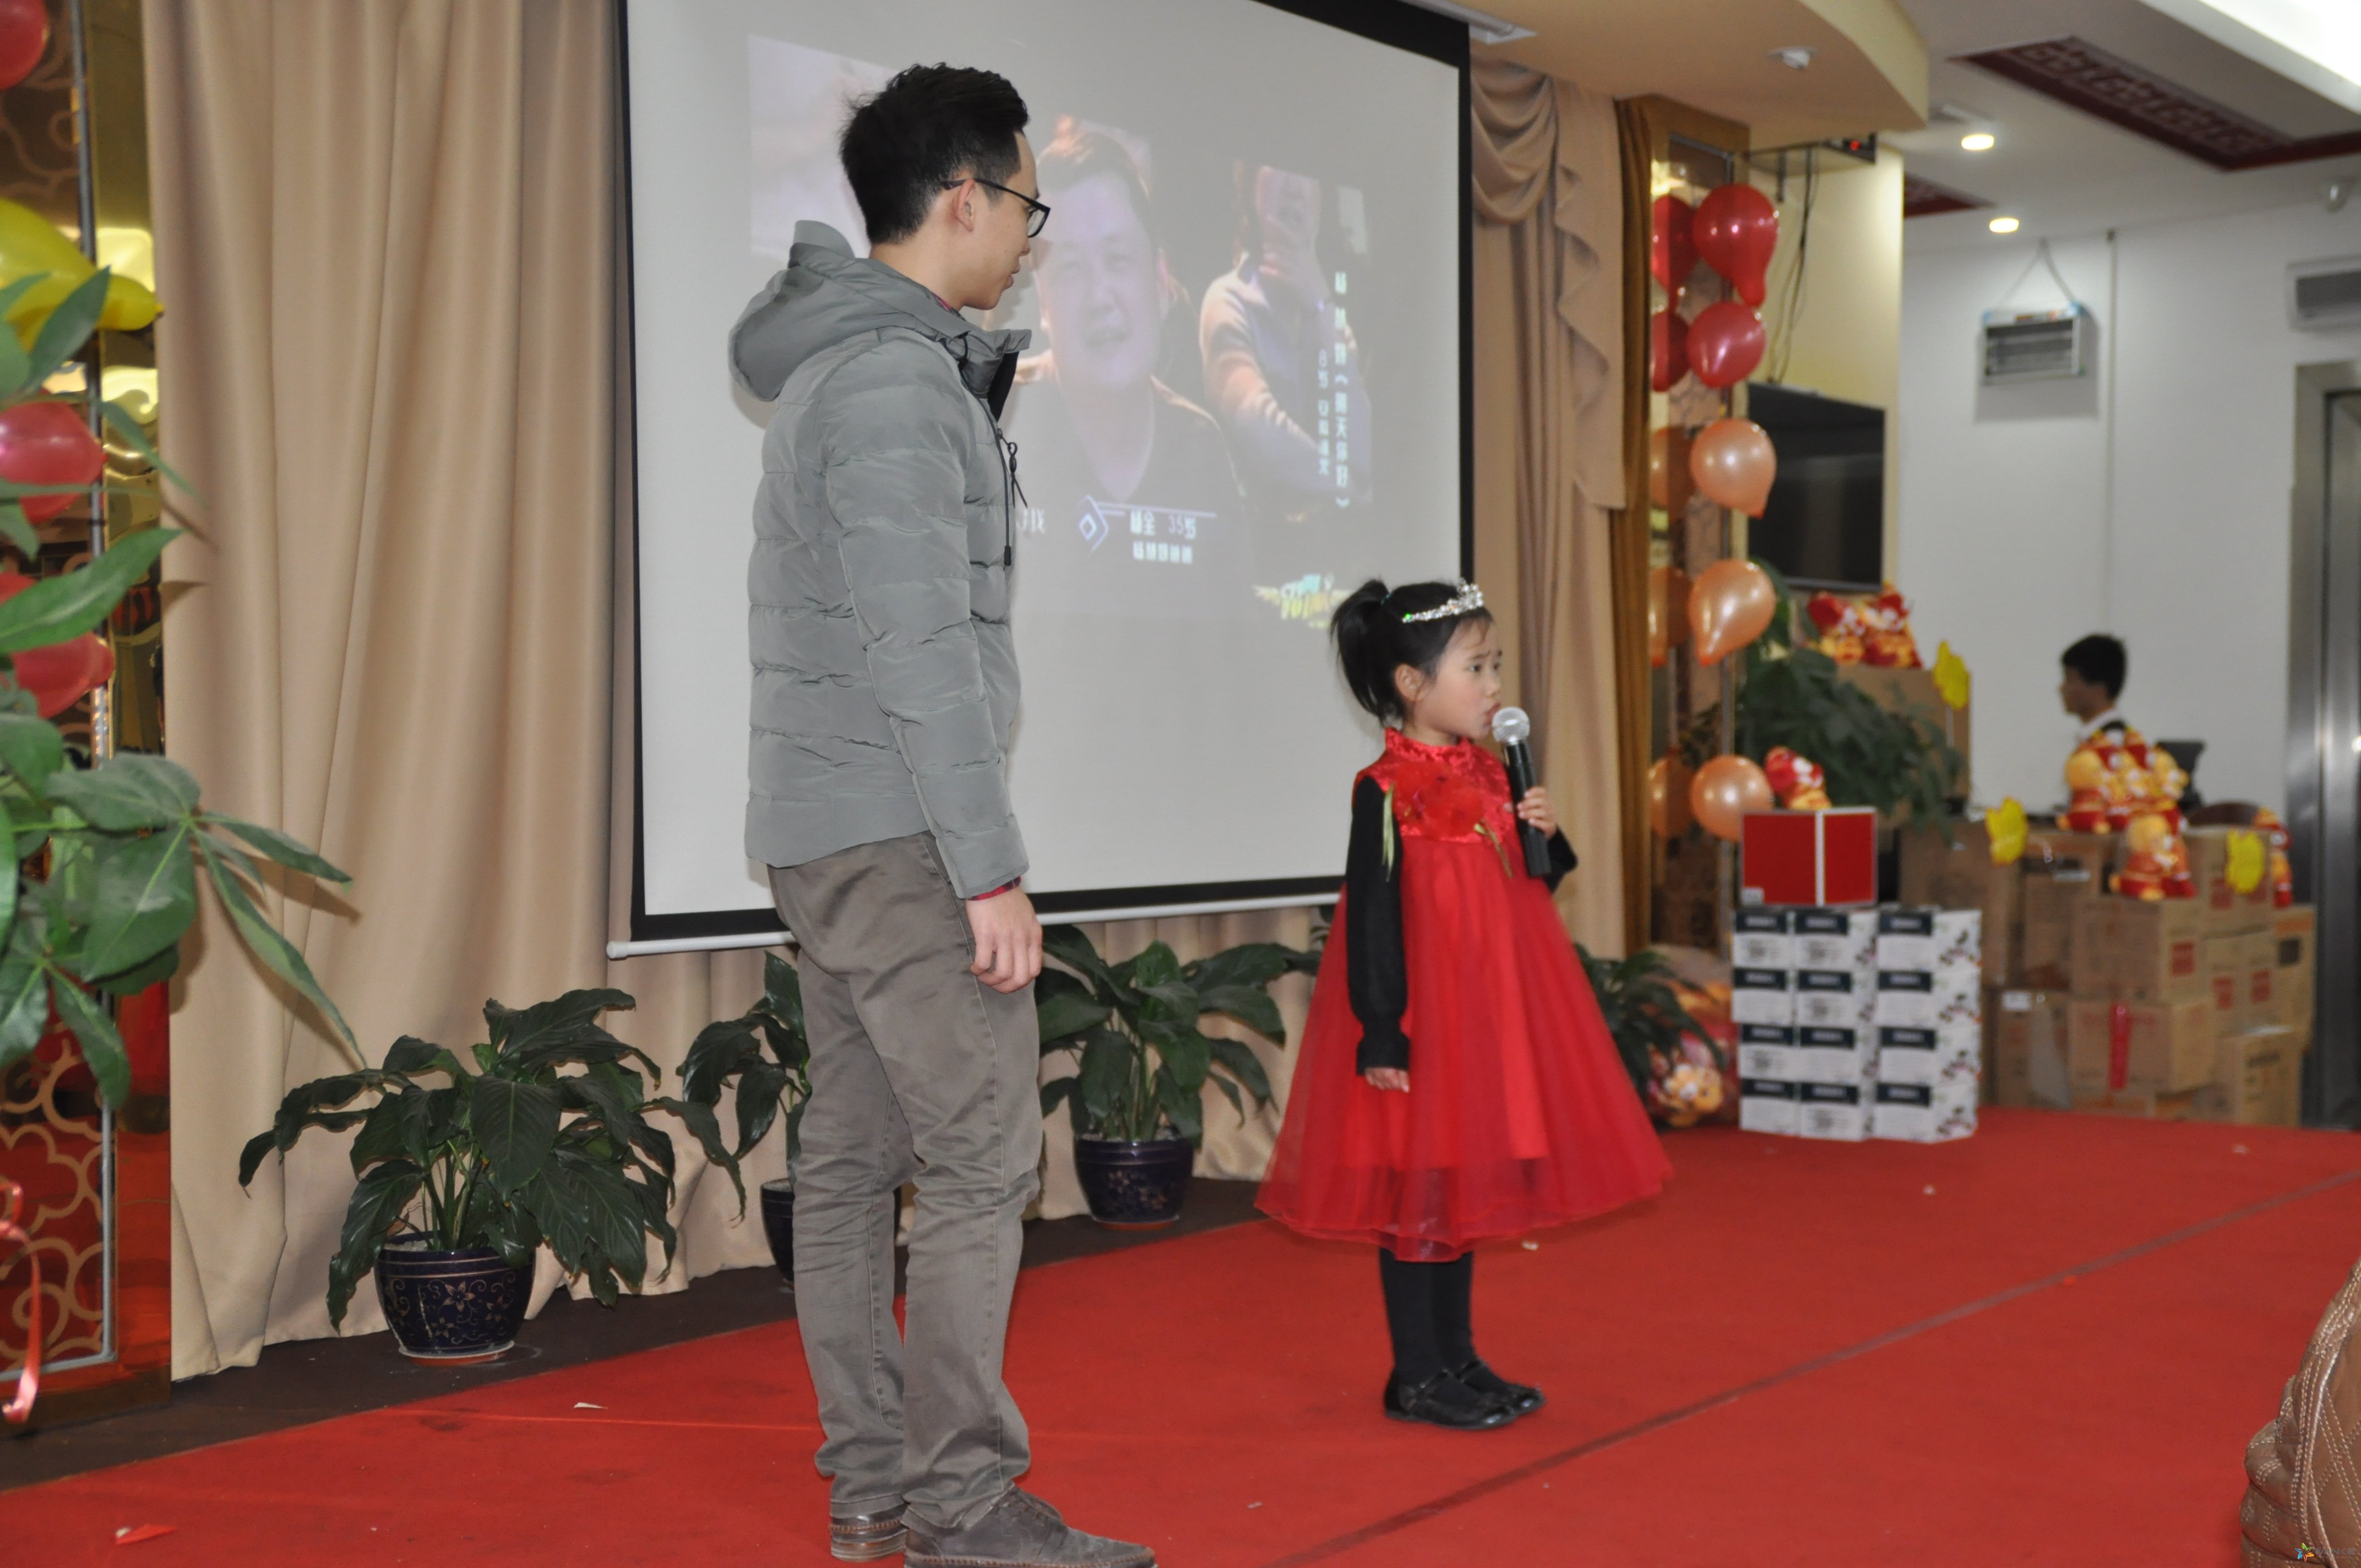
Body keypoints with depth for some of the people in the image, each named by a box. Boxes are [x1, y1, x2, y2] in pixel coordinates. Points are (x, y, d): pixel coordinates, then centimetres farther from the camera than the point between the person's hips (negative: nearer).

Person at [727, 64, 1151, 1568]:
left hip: (825, 830, 10)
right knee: (983, 1155, -7)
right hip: (898, 836, -10)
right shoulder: (895, 383, -15)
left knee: (854, 1155, 10)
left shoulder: (836, 364, 18)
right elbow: (920, 649, -20)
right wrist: (992, 867, -19)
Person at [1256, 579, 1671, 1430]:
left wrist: (1544, 835, -2)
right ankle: (1416, 1376, 11)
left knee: (1468, 1184, 14)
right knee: (1417, 1191, 0)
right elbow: (1373, 919, -17)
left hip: (1489, 1015, 8)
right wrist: (1381, 1036, -19)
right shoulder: (1387, 792, -14)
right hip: (1422, 1022, -8)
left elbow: (1527, 885, 18)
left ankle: (1458, 1359, 25)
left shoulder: (1490, 775, 9)